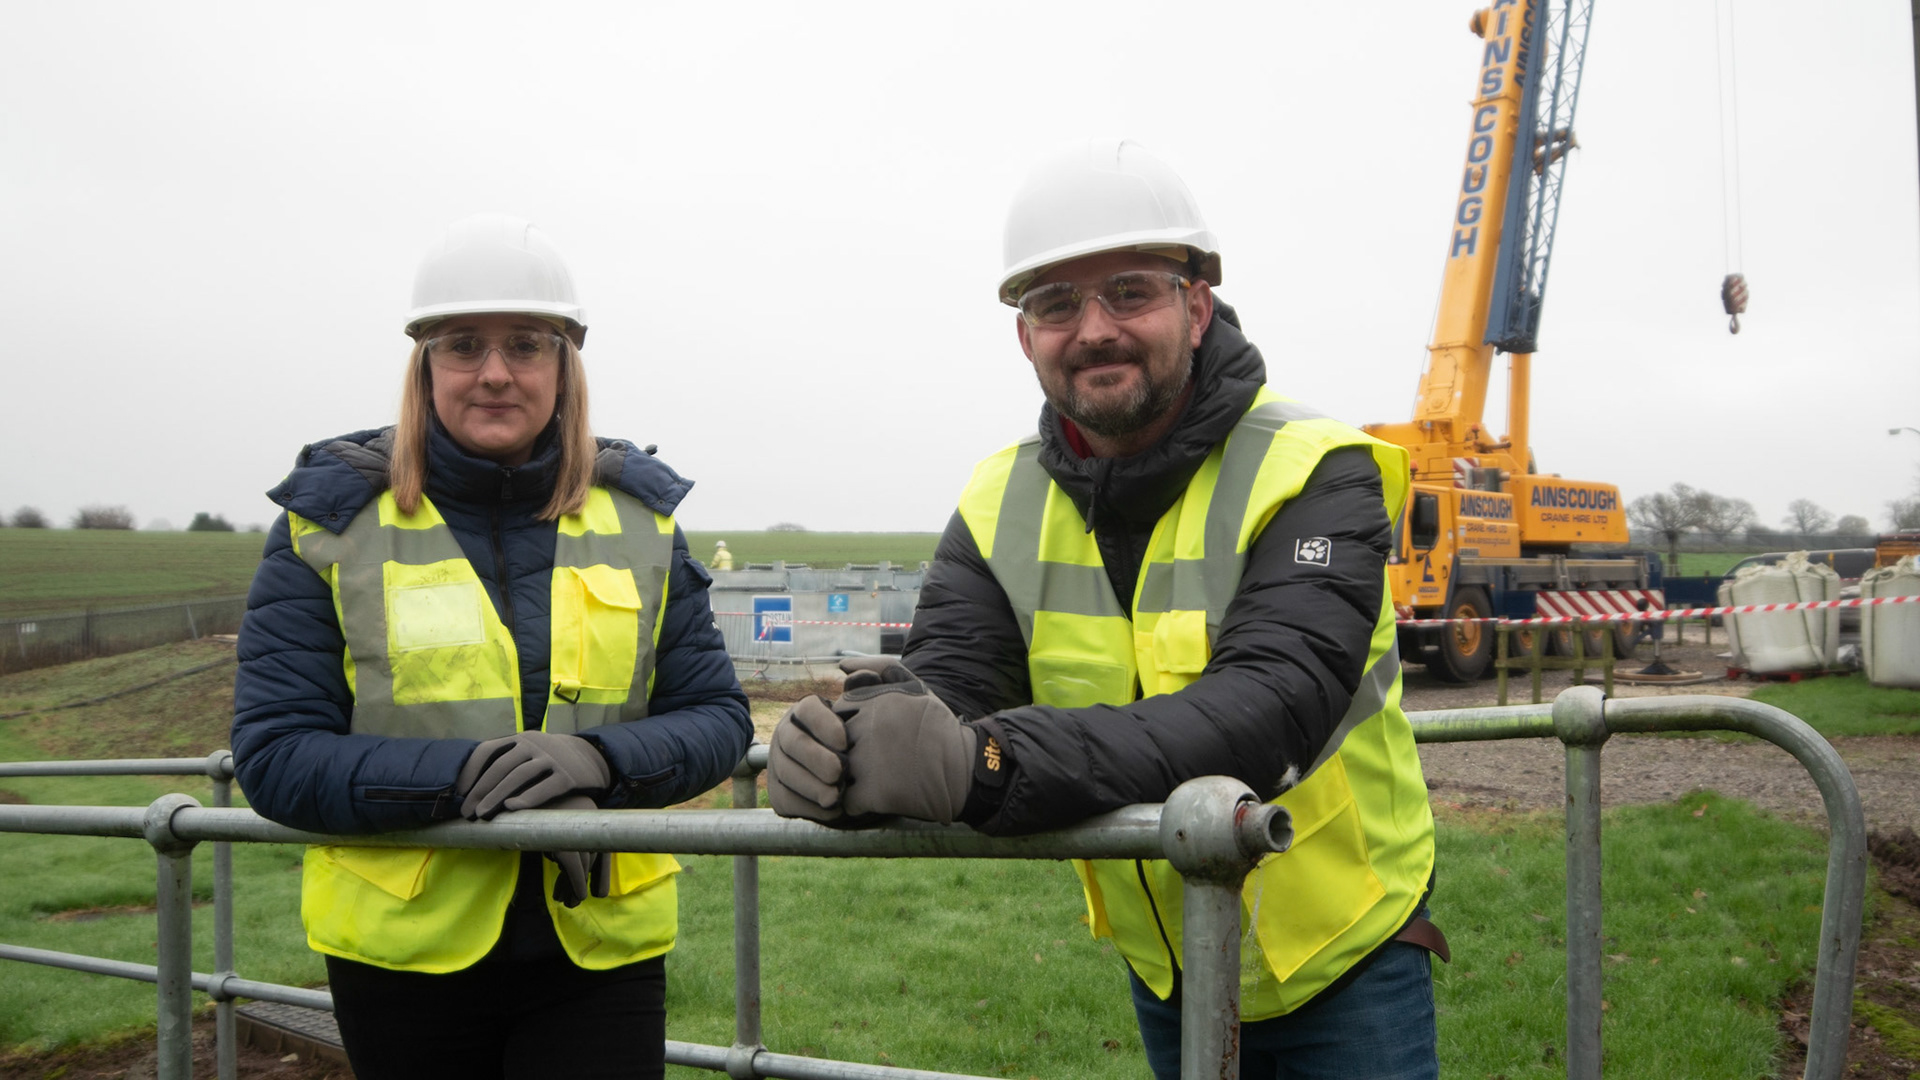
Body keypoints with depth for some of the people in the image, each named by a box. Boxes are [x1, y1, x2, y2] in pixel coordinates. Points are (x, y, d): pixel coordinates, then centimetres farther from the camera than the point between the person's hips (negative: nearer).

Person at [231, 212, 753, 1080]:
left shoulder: (639, 517, 3)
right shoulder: (332, 524, -2)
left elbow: (717, 718, 2)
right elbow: (274, 754, -7)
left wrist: (600, 759, -19)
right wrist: (464, 776, -23)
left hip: (600, 950, 1)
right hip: (403, 950, 0)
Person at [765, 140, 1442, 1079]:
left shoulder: (1313, 475, -20)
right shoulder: (1001, 507, -4)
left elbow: (1268, 708, -35)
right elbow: (945, 683, -15)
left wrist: (985, 766, -48)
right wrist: (869, 737, -41)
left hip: (1345, 964, -4)